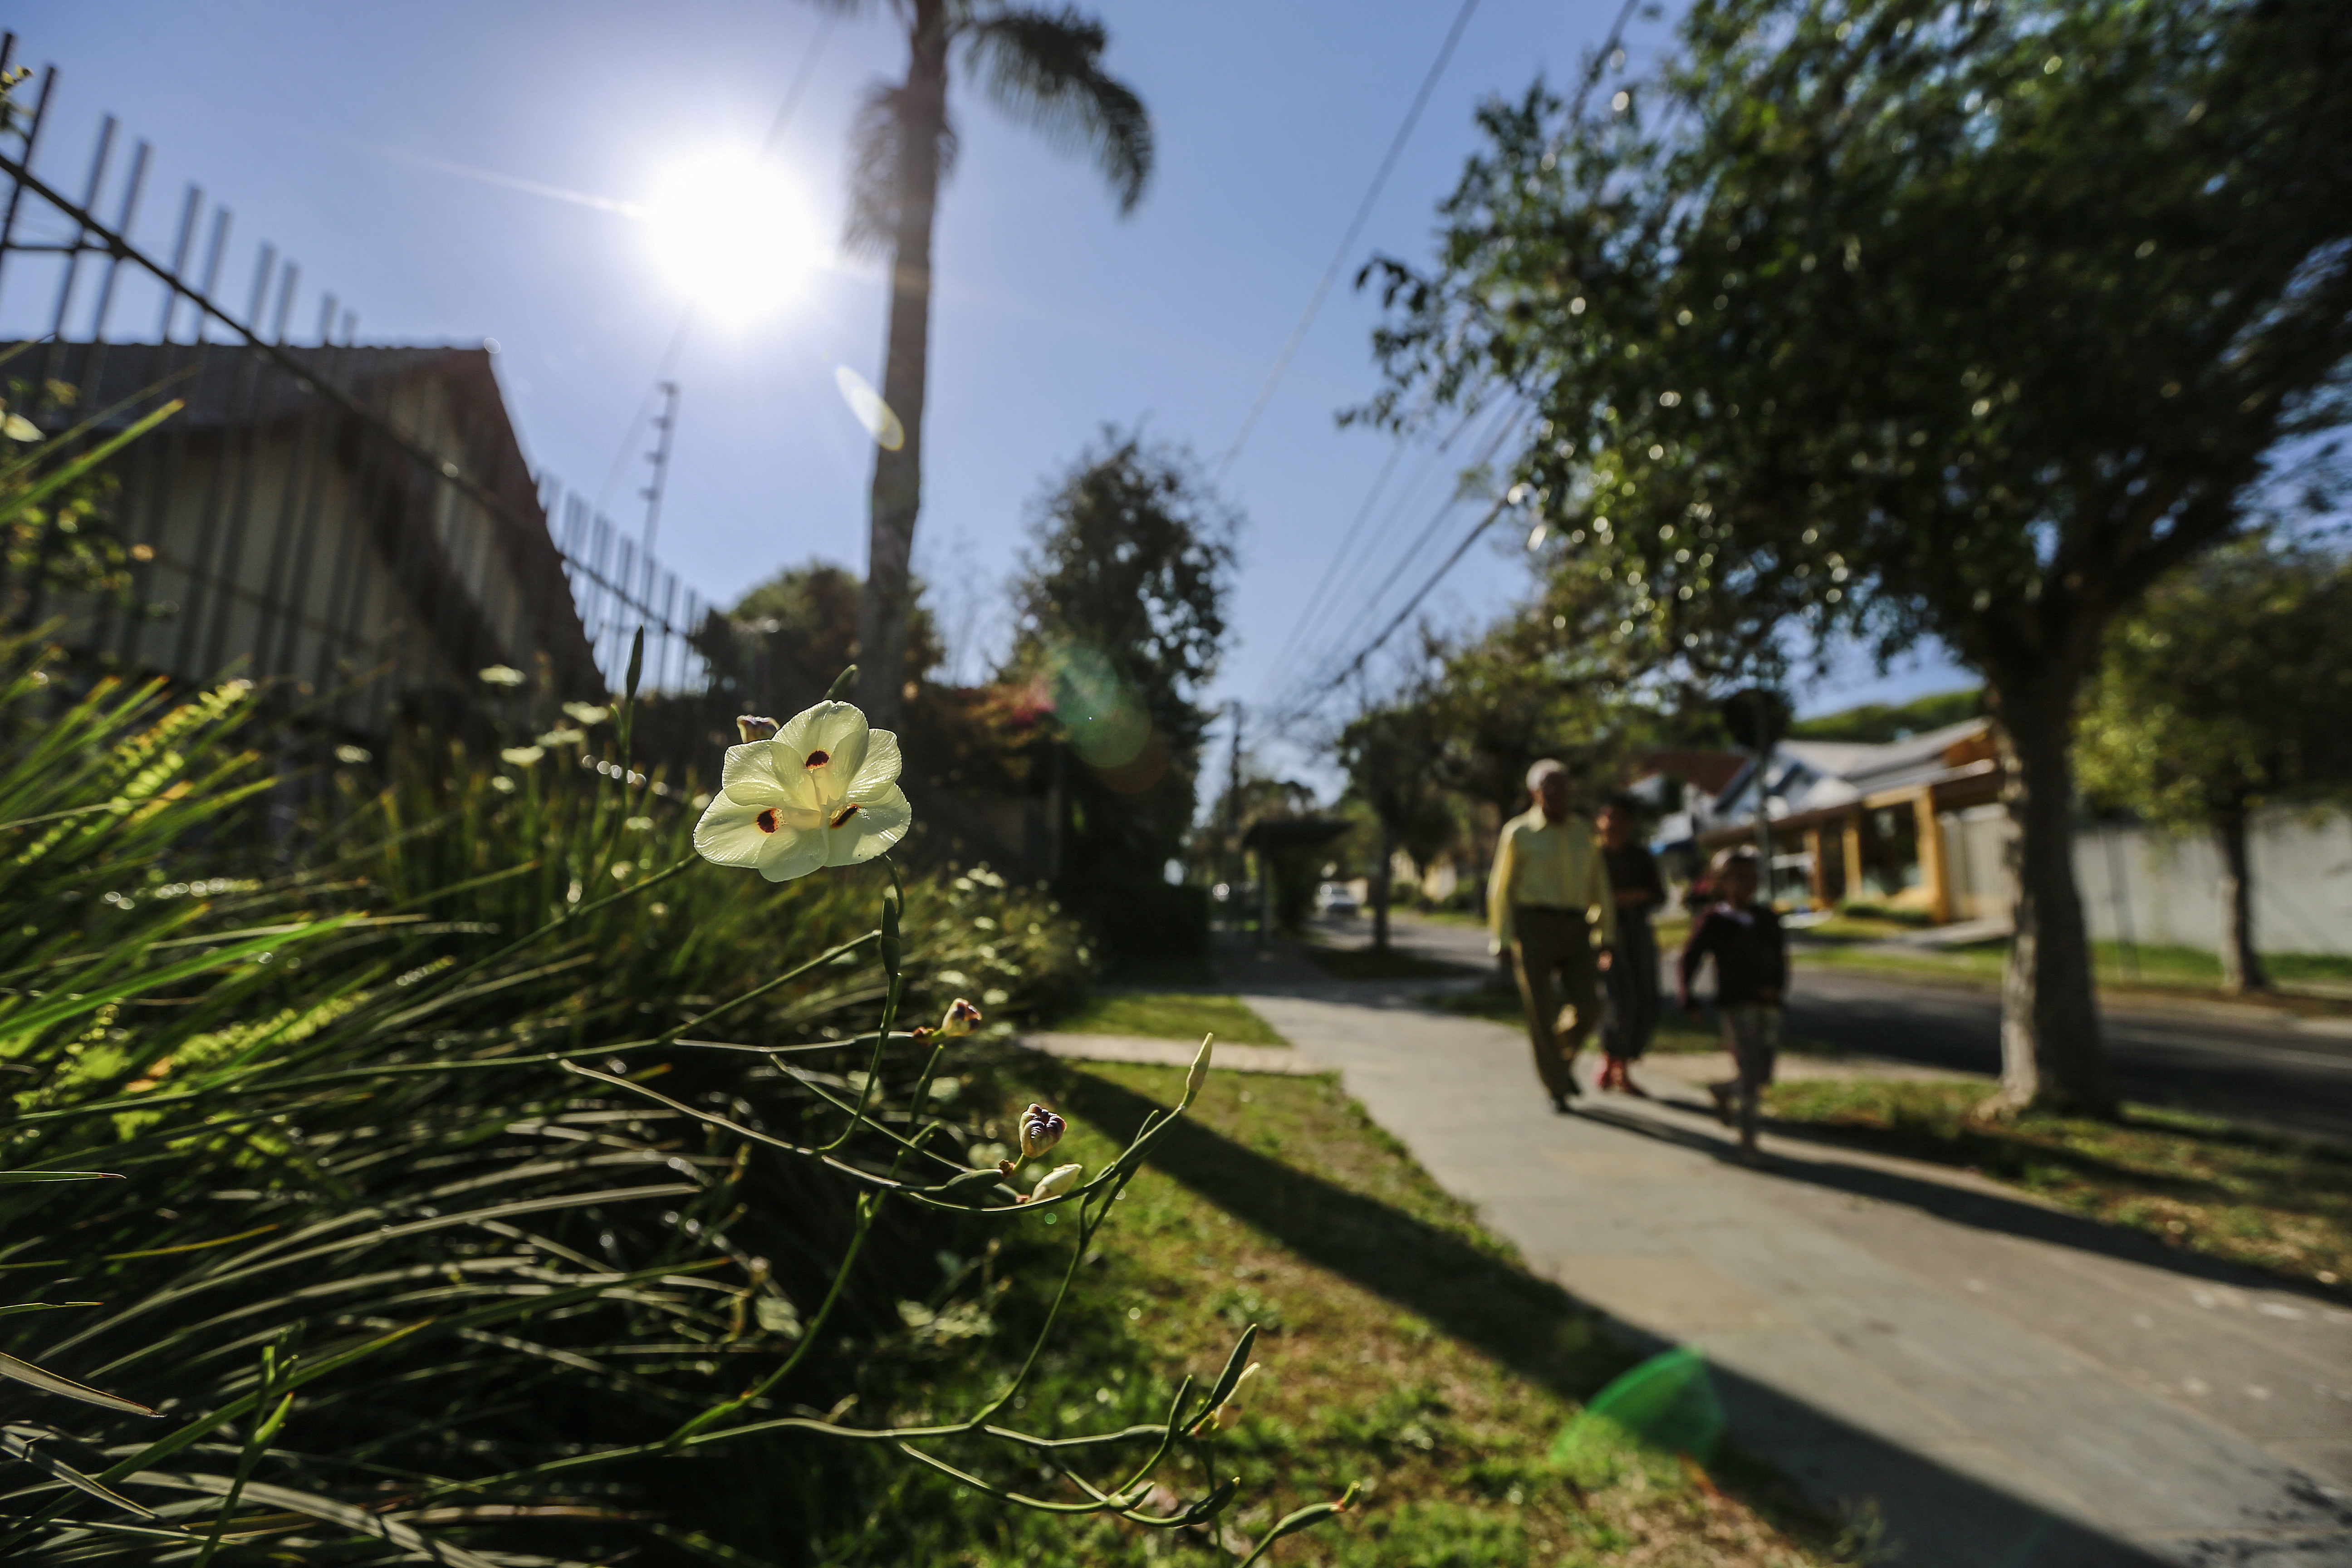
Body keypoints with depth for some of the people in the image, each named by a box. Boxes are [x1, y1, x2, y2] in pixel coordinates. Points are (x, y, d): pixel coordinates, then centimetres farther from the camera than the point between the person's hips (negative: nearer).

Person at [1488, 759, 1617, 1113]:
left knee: (1587, 1006, -4)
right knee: (1541, 1012, -2)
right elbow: (1502, 889, -1)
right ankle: (1557, 1090, 12)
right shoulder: (1518, 833, -1)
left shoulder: (1583, 832, 11)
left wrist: (1607, 936, 9)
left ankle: (1562, 1059, 25)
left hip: (1574, 931, 4)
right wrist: (1503, 943, -6)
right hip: (1533, 927, -4)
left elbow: (1599, 886, 14)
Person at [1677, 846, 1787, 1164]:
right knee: (1751, 1073, -8)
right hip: (1736, 1004, -5)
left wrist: (1777, 986, -4)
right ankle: (1747, 1141, 5)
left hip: (1768, 1005, 5)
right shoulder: (1714, 919, -1)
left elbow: (1780, 958, 15)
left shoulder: (1767, 918, 14)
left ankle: (1723, 1091, 37)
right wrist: (1686, 996, -7)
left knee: (1764, 1076, 7)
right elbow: (1691, 956, -2)